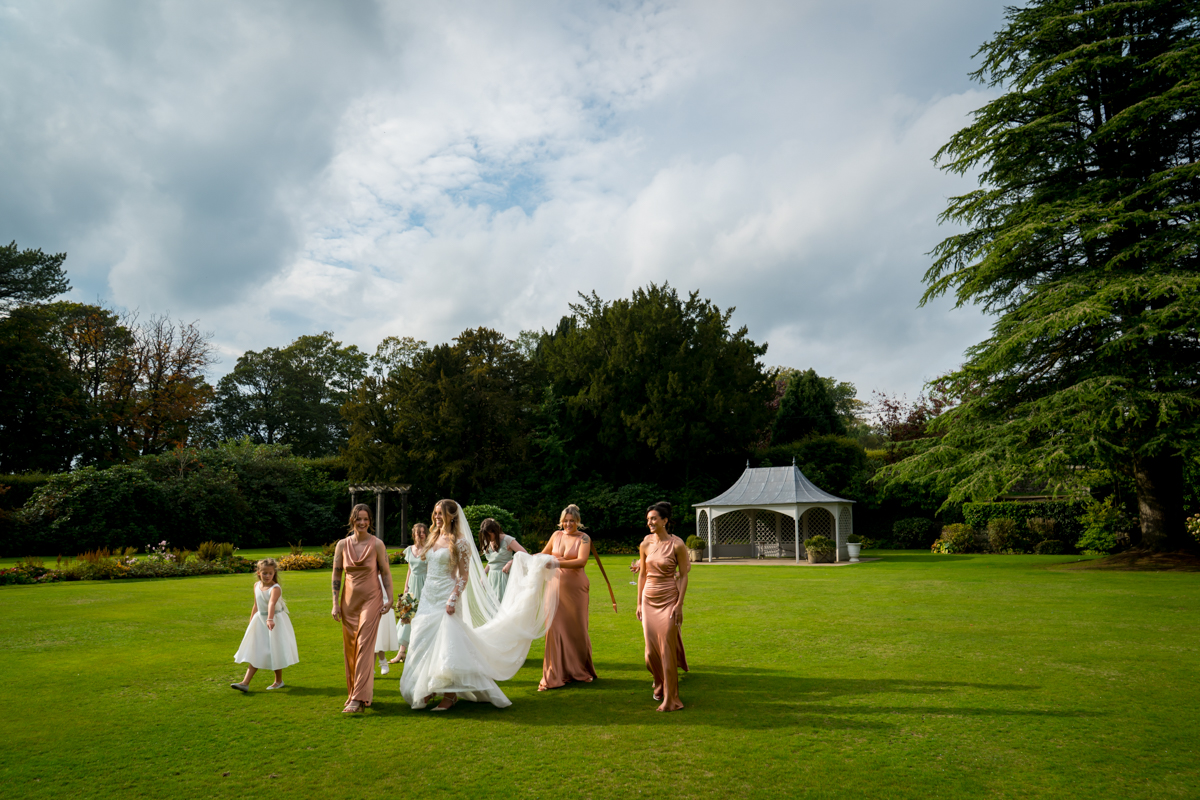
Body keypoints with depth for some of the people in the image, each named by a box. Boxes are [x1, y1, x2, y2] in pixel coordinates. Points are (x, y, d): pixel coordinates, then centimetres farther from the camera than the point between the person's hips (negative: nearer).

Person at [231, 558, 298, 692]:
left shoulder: (275, 588, -22)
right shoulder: (257, 585, 1)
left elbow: (272, 604, -42)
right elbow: (256, 605, 13)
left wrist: (270, 619, -56)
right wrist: (251, 622, 19)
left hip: (276, 621, -6)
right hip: (259, 621, 6)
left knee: (275, 652, 5)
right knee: (255, 653, 6)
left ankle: (279, 681, 22)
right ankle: (245, 683, 6)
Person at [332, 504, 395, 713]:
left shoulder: (377, 544, -5)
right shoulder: (342, 545, 2)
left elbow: (385, 572, 0)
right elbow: (336, 575, 7)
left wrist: (389, 598, -5)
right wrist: (335, 603, 3)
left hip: (371, 598, -3)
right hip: (349, 600, 3)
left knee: (364, 646, -9)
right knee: (349, 648, 8)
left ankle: (359, 698, -10)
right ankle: (353, 691, 23)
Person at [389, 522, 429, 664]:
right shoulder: (409, 550, 9)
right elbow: (410, 570, 16)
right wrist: (406, 586, 10)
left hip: (424, 585, -5)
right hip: (412, 585, 5)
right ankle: (402, 651, 8)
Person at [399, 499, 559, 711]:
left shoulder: (459, 543, -9)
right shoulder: (433, 538, 12)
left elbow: (464, 576, -11)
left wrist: (453, 599, -20)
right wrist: (421, 594, 17)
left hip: (446, 598, -7)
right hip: (428, 597, 7)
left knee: (446, 644, -6)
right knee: (424, 643, 8)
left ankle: (450, 694, 5)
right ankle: (428, 689, 21)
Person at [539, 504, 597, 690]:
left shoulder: (583, 538, -5)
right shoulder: (557, 535, 8)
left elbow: (582, 561, -20)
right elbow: (544, 553, 24)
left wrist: (558, 563, -31)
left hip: (575, 587, -3)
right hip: (557, 586, 3)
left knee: (577, 628, 4)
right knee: (556, 628, 1)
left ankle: (582, 671, 23)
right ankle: (556, 674, 9)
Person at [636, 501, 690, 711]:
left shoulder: (677, 545, -10)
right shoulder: (645, 544, 3)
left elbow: (684, 575, -7)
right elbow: (642, 574, 10)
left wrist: (679, 604, -13)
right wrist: (639, 603, 10)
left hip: (668, 599, -4)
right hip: (649, 599, 4)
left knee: (667, 647, -4)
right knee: (651, 649, 6)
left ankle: (670, 698, 8)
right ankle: (660, 685, 33)